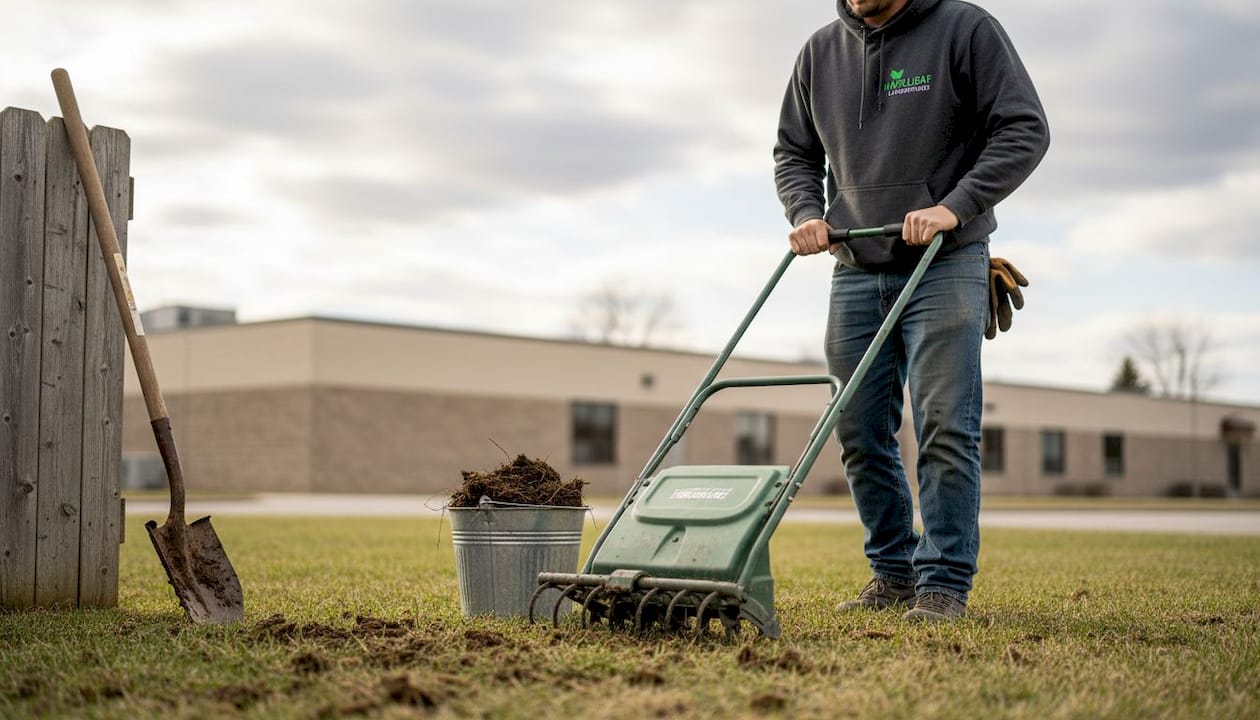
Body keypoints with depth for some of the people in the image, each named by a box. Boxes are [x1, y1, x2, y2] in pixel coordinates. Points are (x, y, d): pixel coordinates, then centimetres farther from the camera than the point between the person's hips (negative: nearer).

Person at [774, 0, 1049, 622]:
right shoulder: (820, 52, 10)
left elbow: (1024, 128, -8)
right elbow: (793, 151, 19)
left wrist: (954, 207, -18)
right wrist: (806, 213, -1)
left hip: (945, 268, -5)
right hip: (855, 274, 5)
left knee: (945, 429, -8)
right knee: (861, 435, 6)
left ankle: (943, 583, 1)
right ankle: (893, 574, 20)